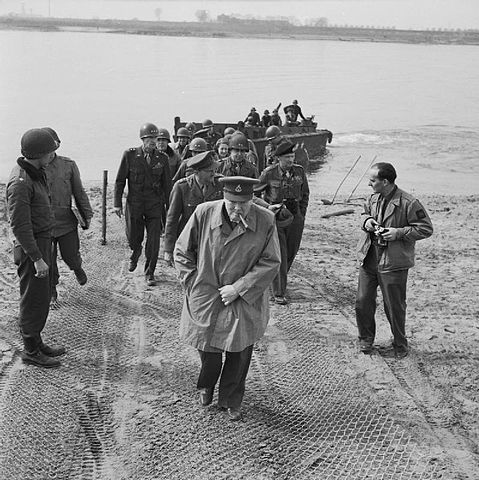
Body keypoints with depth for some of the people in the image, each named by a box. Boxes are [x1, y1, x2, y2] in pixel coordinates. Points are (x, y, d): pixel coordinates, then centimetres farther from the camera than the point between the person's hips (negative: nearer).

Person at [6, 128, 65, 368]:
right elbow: (20, 225, -24)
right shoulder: (20, 182, -23)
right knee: (33, 300, 0)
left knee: (40, 298, 17)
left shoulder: (36, 173, 8)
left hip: (42, 240, 10)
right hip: (30, 247, -10)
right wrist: (37, 258, -24)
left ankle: (36, 342, 29)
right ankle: (31, 351, 12)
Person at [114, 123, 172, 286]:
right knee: (133, 239, 9)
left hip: (155, 205, 1)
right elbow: (120, 180, -1)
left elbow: (167, 184, 5)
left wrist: (168, 205, 5)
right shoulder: (130, 155, -6)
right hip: (134, 204, 0)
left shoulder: (162, 158, -2)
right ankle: (136, 252, 46)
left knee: (153, 241, 0)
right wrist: (118, 203, -3)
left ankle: (149, 273, 16)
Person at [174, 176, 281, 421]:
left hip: (244, 303, 0)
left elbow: (271, 263, -7)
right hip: (205, 299, 0)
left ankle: (231, 401, 34)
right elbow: (182, 252, 1)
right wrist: (194, 285, -4)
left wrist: (238, 288, -13)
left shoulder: (265, 221, -13)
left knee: (239, 353, 8)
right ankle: (206, 386, 43)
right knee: (208, 350, 8)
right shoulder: (203, 213, -11)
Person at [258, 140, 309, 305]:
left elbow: (305, 193, 14)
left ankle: (277, 277, 39)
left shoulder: (299, 171, 0)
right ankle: (279, 293, -1)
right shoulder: (269, 173, -10)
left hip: (295, 216, 4)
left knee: (292, 251, 12)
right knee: (279, 254, -7)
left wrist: (302, 214, 10)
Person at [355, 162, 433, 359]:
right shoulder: (372, 199, 5)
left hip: (393, 263, -6)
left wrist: (399, 233, -19)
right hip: (368, 260, 6)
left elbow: (426, 228, -10)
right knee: (362, 302, 9)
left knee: (394, 307, 5)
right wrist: (366, 220, 1)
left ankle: (400, 345, 26)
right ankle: (366, 339, 31)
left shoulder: (408, 203, -15)